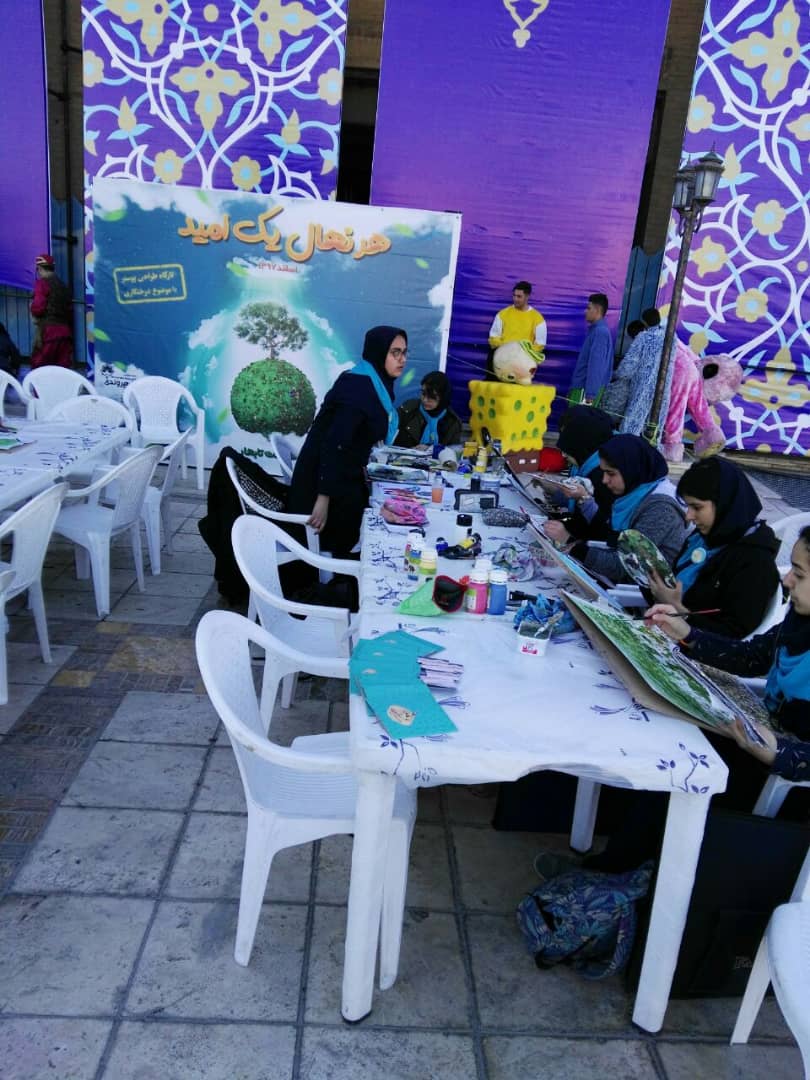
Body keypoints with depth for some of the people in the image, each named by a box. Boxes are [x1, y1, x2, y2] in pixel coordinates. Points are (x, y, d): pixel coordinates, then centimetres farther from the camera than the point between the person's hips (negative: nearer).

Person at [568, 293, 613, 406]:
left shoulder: (600, 331, -13)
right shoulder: (596, 330, 17)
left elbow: (596, 366, -20)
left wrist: (590, 394, -24)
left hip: (586, 389, -9)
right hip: (583, 386, 9)